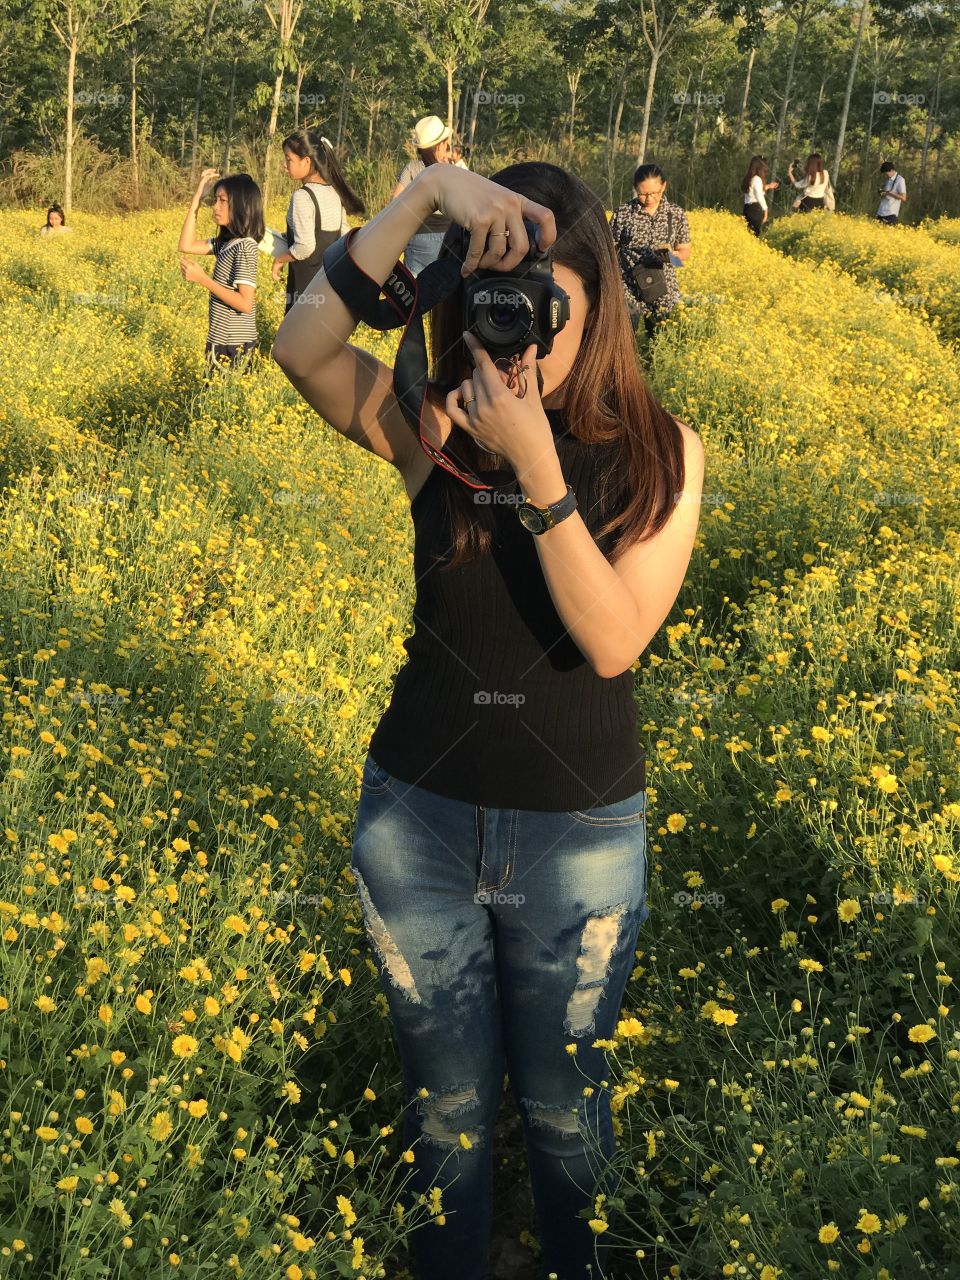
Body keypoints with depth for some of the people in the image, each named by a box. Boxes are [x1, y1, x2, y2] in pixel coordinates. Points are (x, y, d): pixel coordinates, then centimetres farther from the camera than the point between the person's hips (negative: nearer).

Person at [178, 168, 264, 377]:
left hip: (234, 345, -9)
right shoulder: (227, 242, 7)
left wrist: (203, 279, -20)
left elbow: (245, 304, -22)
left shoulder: (245, 246, -17)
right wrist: (197, 198, 7)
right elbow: (186, 245, 11)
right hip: (222, 340, 9)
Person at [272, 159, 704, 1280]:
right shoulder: (434, 432, -9)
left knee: (562, 1103, 20)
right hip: (417, 817, 1)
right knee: (445, 1103, 19)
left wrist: (537, 466, -30)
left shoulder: (659, 454, -11)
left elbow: (615, 641, -22)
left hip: (580, 836, -1)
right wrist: (427, 189, -33)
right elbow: (299, 349, -27)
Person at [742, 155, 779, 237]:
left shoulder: (748, 178, 15)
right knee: (756, 234, -6)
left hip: (747, 208, 9)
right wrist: (765, 210, -7)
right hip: (755, 208, -9)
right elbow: (759, 196, -13)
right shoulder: (757, 179, -11)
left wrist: (768, 186, 35)